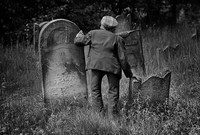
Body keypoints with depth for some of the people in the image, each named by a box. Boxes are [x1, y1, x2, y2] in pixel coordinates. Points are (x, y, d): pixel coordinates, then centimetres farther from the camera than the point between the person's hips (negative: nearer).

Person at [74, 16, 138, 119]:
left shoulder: (93, 33, 13)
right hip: (112, 66, 0)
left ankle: (99, 113, -1)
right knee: (113, 90, 9)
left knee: (95, 89, 8)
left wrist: (79, 35, 38)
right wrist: (129, 74, 11)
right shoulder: (117, 39, 10)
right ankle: (113, 114, 1)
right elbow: (122, 58, 6)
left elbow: (78, 41, 14)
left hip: (96, 64, 0)